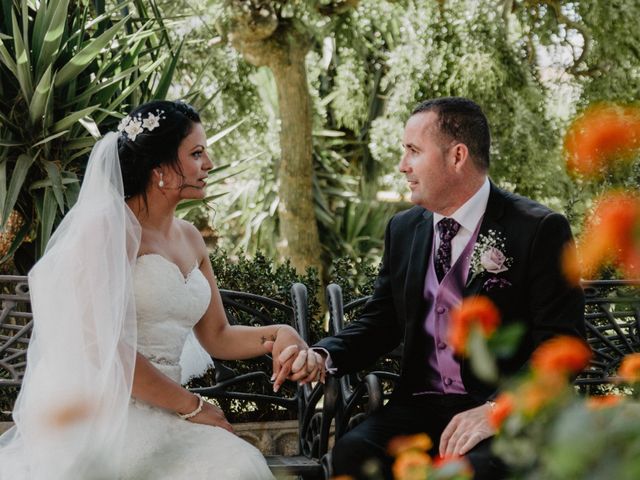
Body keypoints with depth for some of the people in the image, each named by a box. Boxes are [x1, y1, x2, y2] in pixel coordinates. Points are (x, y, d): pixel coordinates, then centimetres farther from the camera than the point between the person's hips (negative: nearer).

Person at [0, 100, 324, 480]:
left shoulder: (190, 239, 14)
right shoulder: (107, 227, -10)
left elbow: (216, 336, 18)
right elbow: (102, 348, -17)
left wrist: (277, 335, -3)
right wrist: (192, 406, -9)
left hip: (159, 415, 7)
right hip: (100, 414, -7)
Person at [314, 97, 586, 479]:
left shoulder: (539, 230, -6)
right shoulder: (404, 229, 12)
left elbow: (560, 344, -10)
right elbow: (380, 322, 15)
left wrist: (497, 409, -23)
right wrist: (324, 355, -5)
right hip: (422, 405, 4)